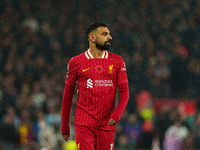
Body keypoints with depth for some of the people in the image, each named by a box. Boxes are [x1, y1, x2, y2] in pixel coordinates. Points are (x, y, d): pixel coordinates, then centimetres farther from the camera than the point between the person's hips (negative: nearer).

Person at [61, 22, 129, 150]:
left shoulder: (117, 61, 9)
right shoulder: (76, 62, 4)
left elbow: (124, 91, 5)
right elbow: (67, 95, 10)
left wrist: (117, 115, -13)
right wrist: (64, 126, 11)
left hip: (107, 125, 2)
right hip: (84, 124, -2)